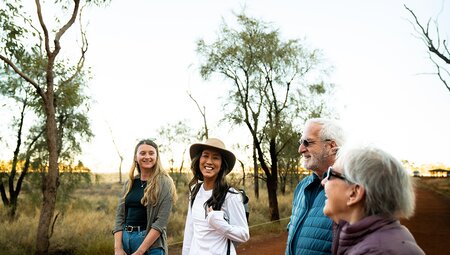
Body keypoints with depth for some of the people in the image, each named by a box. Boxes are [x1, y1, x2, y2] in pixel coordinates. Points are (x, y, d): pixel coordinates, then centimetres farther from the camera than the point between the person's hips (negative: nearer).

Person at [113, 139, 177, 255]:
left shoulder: (164, 183, -8)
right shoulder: (129, 183, 7)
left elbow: (161, 221, -14)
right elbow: (120, 216, 4)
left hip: (151, 243, -4)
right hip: (125, 237, 4)